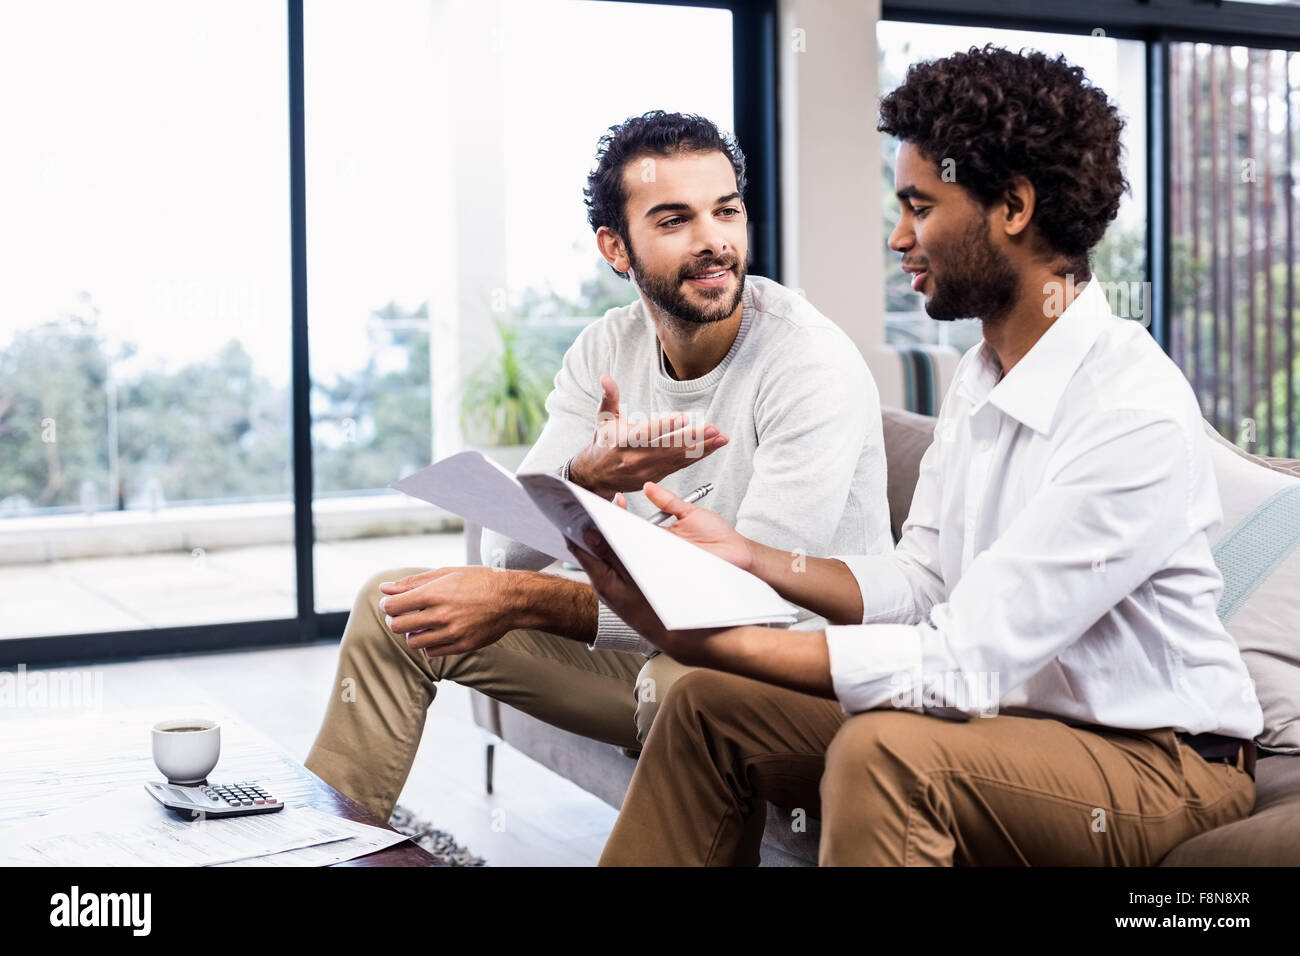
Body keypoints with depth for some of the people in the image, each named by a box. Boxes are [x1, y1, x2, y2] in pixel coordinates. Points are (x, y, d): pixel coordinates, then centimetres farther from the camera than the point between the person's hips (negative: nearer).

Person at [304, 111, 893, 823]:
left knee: (685, 686, -40)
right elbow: (506, 551, -8)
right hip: (655, 640, 6)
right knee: (396, 601, 1)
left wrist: (521, 600, -28)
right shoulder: (606, 349, -2)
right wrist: (587, 478, -32)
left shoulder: (814, 367, -21)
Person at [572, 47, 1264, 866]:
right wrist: (748, 556, -5)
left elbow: (962, 663, -29)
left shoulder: (1136, 415, -25)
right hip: (1011, 705, 8)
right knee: (711, 707, 1)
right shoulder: (980, 377, 4)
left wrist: (700, 639, -30)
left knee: (882, 752, -35)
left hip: (1156, 763, -8)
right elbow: (918, 586, 8)